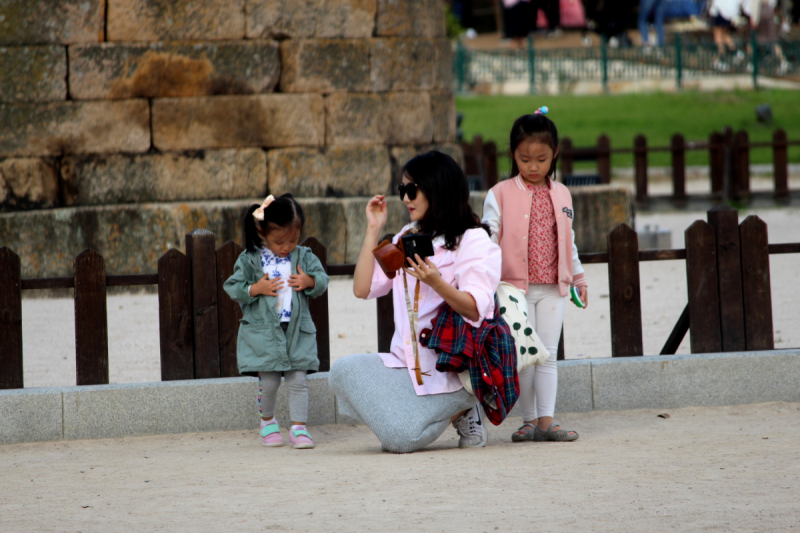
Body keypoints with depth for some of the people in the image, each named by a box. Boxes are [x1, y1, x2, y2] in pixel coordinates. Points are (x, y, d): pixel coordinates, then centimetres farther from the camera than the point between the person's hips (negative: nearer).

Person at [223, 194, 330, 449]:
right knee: (268, 381, 2)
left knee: (297, 380, -3)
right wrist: (256, 289, -16)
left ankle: (299, 427, 3)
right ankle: (267, 421, 26)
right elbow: (233, 288, -1)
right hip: (263, 331, -1)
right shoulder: (249, 260, -2)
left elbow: (322, 279, 6)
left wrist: (310, 282, -14)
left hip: (297, 330, 1)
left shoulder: (304, 256, 4)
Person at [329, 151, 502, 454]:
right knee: (343, 372, -24)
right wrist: (373, 230, 9)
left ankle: (461, 411, 5)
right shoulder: (407, 237, 20)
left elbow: (476, 310, -15)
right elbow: (363, 289, 11)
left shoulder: (473, 241, -2)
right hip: (406, 361, 6)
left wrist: (436, 283, -32)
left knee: (400, 438, -26)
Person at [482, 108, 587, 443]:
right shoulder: (500, 194, -2)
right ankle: (529, 420, 6)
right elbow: (488, 238, -5)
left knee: (547, 355, 1)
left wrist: (579, 278, 22)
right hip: (516, 287, -3)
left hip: (552, 288, 3)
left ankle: (546, 421, 0)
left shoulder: (561, 195, 10)